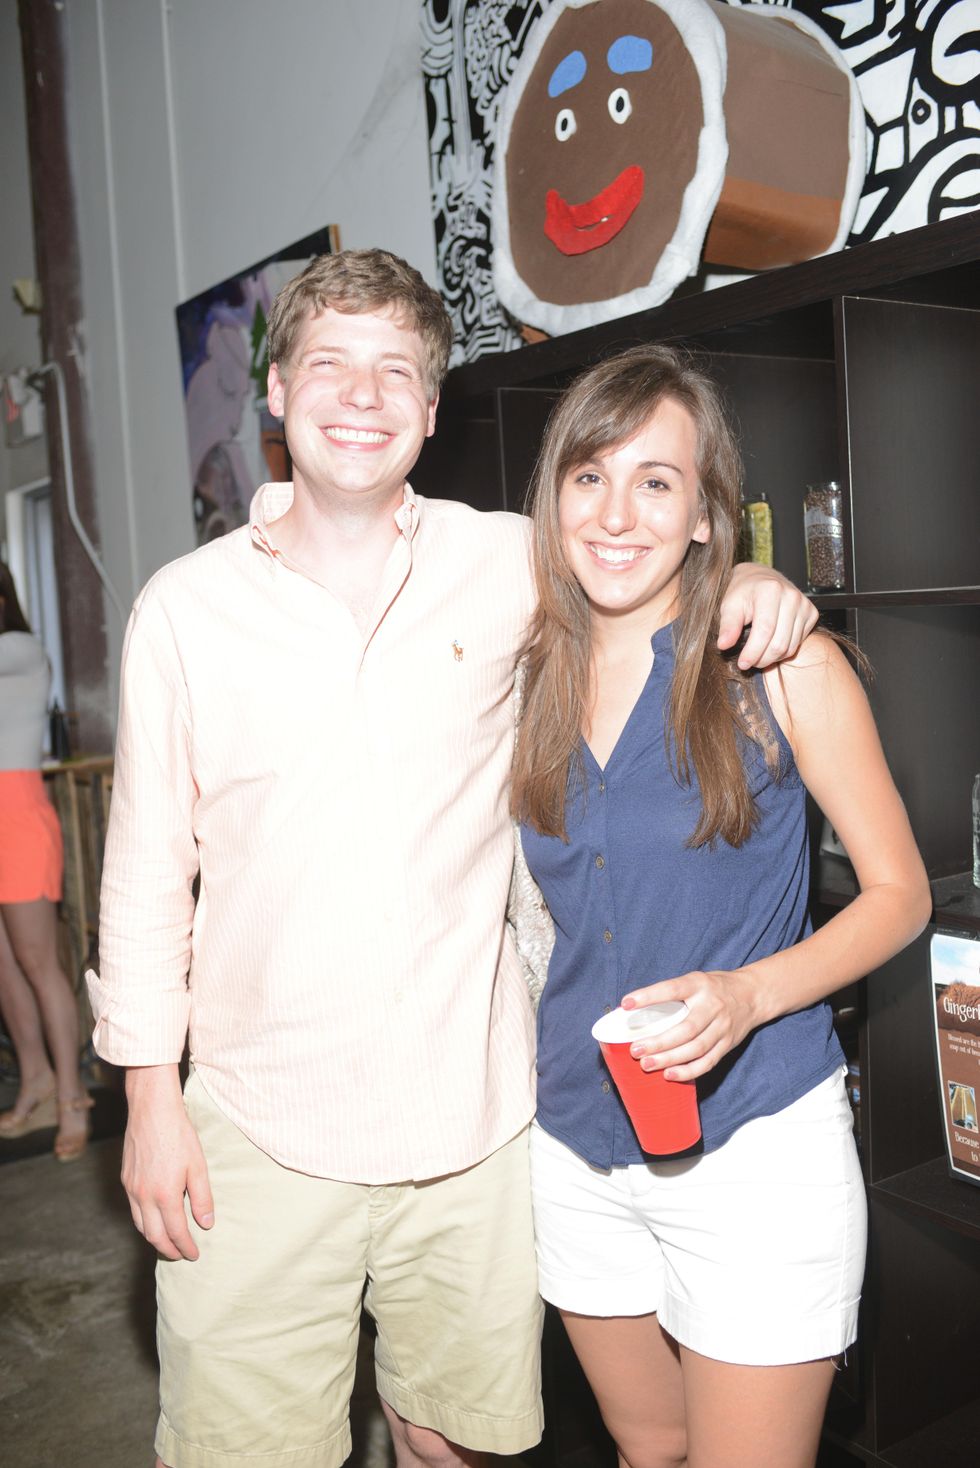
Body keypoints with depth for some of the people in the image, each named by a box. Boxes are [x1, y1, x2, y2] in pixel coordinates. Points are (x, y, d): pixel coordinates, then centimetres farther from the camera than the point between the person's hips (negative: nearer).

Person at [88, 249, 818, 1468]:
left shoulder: (510, 563, -1)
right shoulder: (185, 605, -1)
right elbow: (148, 865, 2)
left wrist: (747, 580, -7)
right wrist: (151, 1097, 1)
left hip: (469, 1122, 1)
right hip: (262, 1130, 0)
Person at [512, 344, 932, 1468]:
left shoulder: (782, 667, -10)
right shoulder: (530, 680, 2)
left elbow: (899, 893, -5)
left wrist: (747, 993, -21)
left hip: (752, 1149, -4)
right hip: (574, 1144, 4)